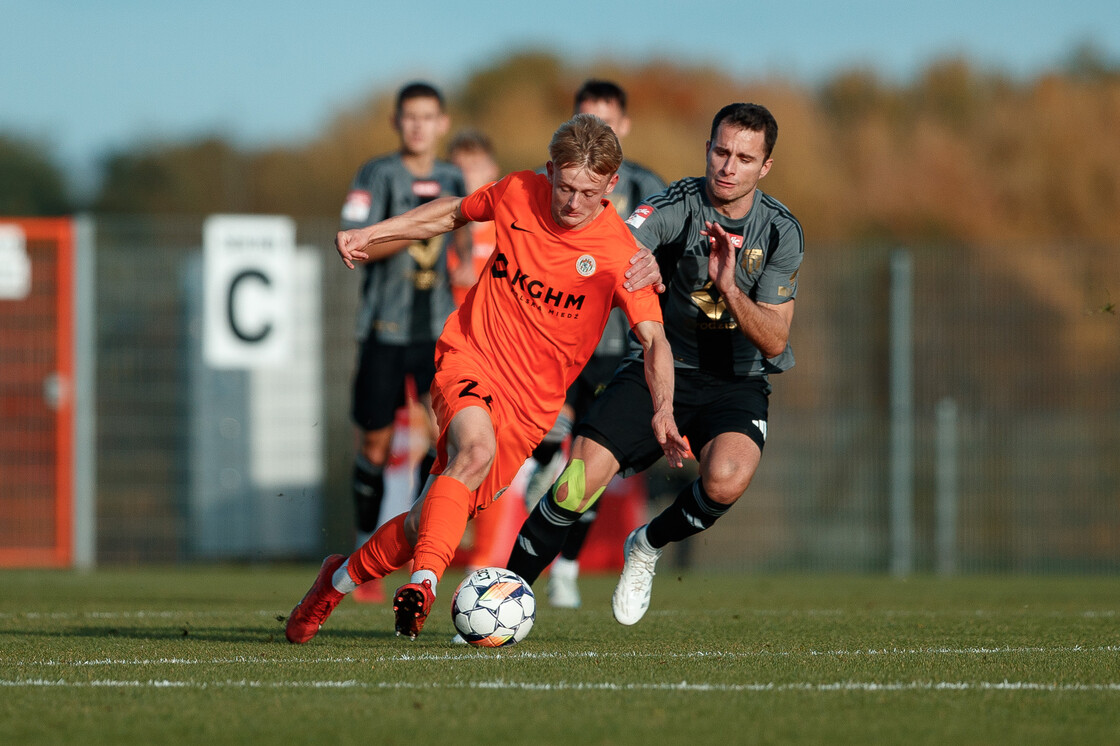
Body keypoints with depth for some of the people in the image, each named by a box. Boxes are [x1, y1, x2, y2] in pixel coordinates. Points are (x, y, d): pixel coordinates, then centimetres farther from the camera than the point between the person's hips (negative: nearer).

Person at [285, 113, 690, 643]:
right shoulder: (519, 193, -3)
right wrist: (371, 234, 14)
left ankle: (342, 577, 22)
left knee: (429, 524, -4)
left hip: (531, 399, 0)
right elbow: (457, 211, 18)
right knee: (476, 448, -34)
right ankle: (423, 583, -36)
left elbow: (654, 340, -15)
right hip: (468, 357, 0)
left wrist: (662, 410, -32)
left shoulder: (619, 254, -12)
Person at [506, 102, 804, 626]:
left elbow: (774, 341, -10)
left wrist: (729, 289, -26)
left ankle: (647, 547, 2)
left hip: (737, 382, 1)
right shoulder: (677, 205, -12)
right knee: (580, 479, -18)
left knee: (726, 480, -31)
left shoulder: (781, 232, -6)